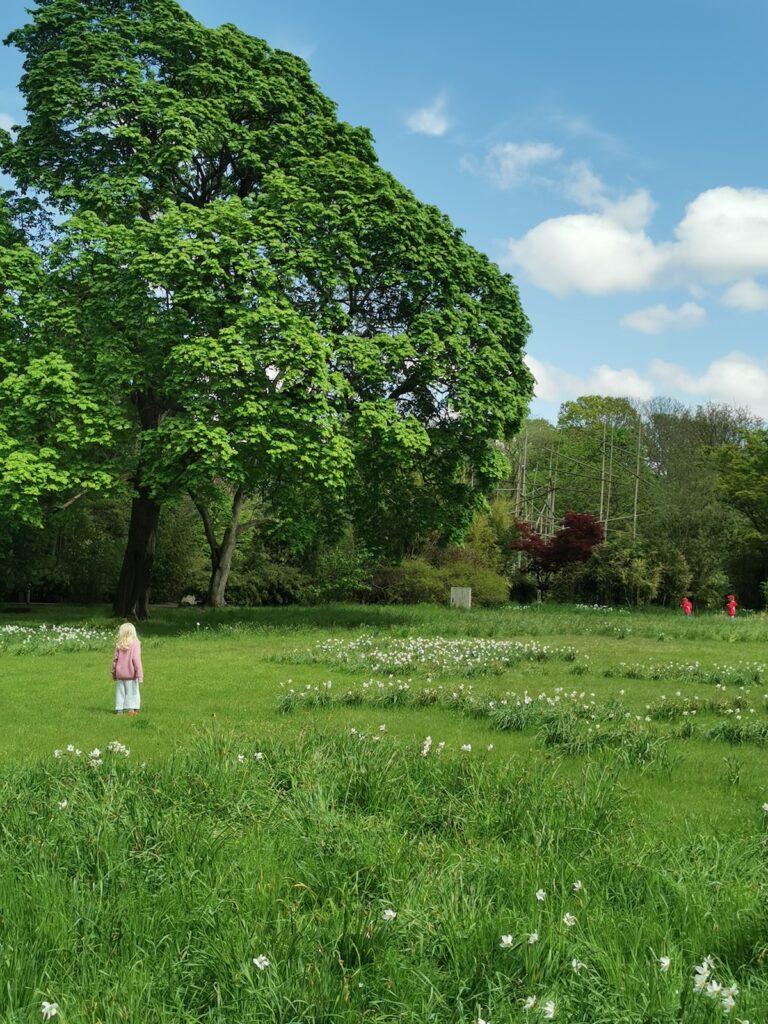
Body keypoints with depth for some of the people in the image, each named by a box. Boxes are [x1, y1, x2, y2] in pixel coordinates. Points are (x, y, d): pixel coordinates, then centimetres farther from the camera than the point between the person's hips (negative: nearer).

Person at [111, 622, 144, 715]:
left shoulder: (118, 645, 0)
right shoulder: (135, 644, -9)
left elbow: (115, 659, 5)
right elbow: (136, 660, -12)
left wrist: (113, 672, 17)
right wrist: (140, 675, -9)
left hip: (120, 674, 3)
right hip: (131, 673, -3)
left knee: (120, 691, 10)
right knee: (132, 691, 5)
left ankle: (119, 709, 10)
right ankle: (131, 708, 0)